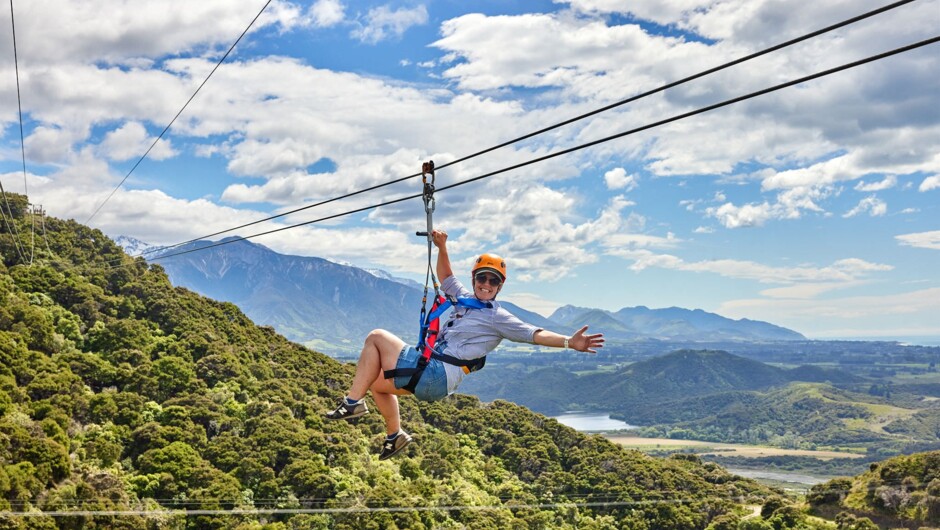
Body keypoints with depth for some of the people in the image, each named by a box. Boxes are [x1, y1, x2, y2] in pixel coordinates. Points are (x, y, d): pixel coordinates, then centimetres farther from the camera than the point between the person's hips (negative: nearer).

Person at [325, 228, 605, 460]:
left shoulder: (498, 317, -7)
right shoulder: (465, 298, 14)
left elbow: (534, 334, -16)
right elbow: (445, 276, 30)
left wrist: (569, 342, -29)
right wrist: (442, 248, 17)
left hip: (435, 376, -8)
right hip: (429, 374, 8)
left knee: (376, 337, -9)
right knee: (376, 382, 27)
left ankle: (354, 402, -8)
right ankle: (395, 435, 34)